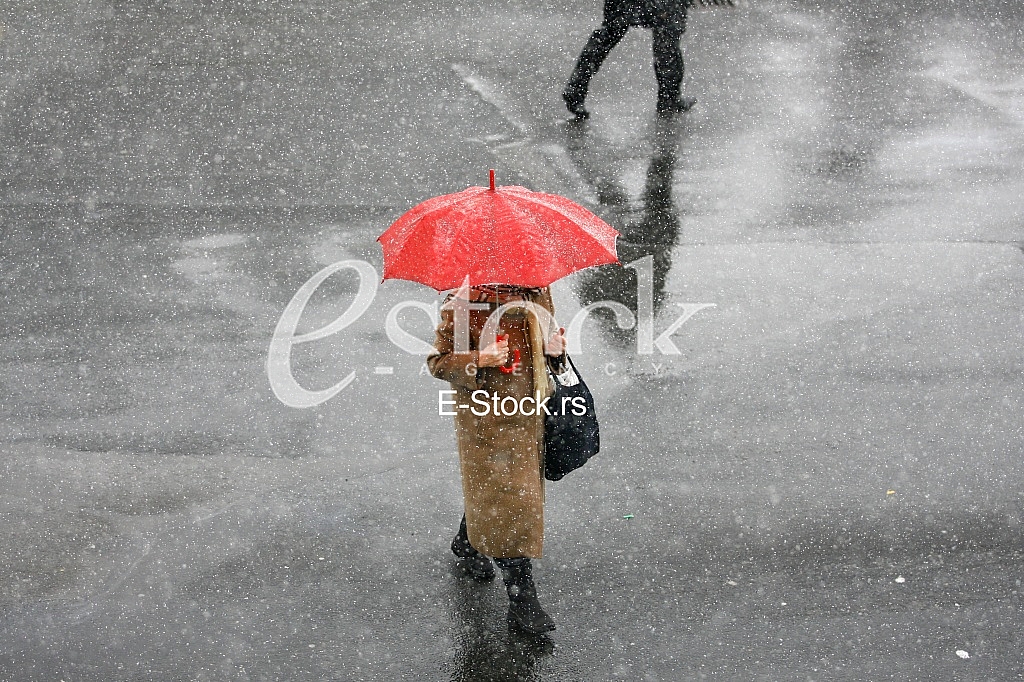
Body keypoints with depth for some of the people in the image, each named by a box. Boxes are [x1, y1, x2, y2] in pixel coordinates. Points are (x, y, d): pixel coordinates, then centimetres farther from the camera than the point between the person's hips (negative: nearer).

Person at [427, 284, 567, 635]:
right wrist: (479, 360, -27)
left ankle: (466, 544, 49)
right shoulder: (464, 301, -14)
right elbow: (438, 361, -10)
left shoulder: (538, 293, 4)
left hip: (531, 409, 6)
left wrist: (556, 348, -3)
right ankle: (522, 599, 3)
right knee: (506, 499, -5)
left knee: (486, 489, 20)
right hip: (488, 417, -6)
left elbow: (548, 335, 21)